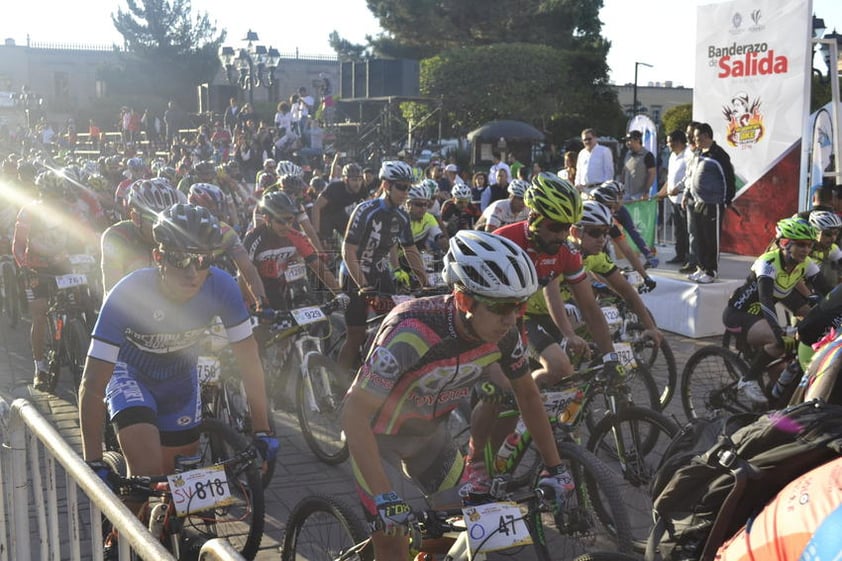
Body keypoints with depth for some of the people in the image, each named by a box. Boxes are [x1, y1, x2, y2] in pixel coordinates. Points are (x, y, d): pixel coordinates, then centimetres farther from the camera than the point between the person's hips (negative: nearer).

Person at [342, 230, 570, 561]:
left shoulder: (504, 333, -20)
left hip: (428, 432, 5)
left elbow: (527, 395, -2)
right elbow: (354, 415, -35)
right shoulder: (412, 332, -38)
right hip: (376, 433, -5)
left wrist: (555, 467, -2)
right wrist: (384, 498, -40)